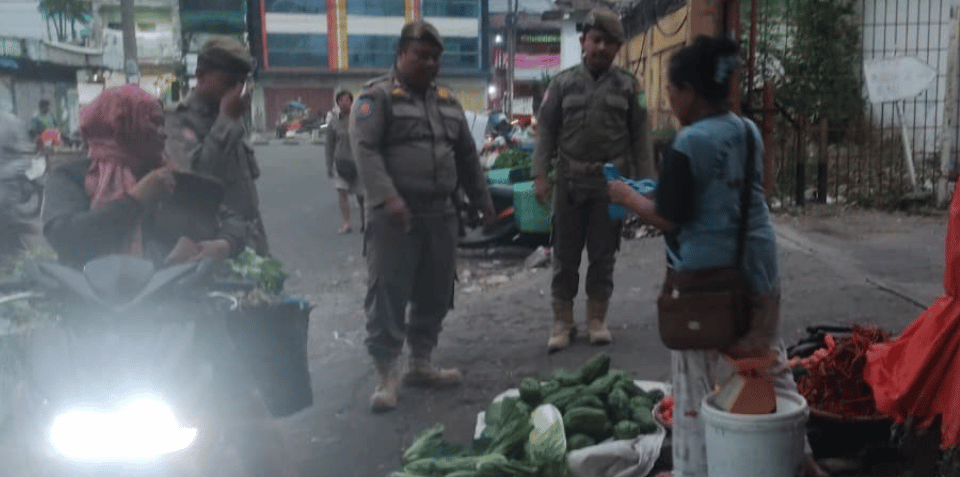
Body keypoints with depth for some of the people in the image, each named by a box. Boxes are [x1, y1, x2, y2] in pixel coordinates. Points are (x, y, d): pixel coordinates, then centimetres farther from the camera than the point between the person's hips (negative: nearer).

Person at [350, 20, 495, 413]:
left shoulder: (447, 101, 18)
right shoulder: (377, 96, -3)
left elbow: (467, 155, 23)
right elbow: (364, 149, -15)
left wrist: (482, 200, 22)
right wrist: (387, 197, -27)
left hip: (439, 214, 6)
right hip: (394, 215, -6)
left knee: (435, 293, 10)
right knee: (388, 294, -5)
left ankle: (420, 364, 23)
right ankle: (386, 374, 3)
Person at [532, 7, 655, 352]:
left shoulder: (627, 86, 3)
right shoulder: (563, 83, 3)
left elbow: (640, 136, 3)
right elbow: (546, 130, 3)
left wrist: (644, 182, -2)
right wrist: (540, 174, -6)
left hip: (610, 181, 0)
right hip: (570, 180, 0)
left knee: (603, 255, 8)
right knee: (565, 254, 5)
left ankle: (597, 319, 20)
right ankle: (563, 322, 15)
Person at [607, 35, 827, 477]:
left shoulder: (688, 144, -17)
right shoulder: (749, 131, 6)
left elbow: (668, 218, -16)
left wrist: (628, 196, 0)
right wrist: (666, 189, 18)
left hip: (703, 272, -7)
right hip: (756, 263, 7)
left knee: (695, 381, 7)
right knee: (771, 366, 19)